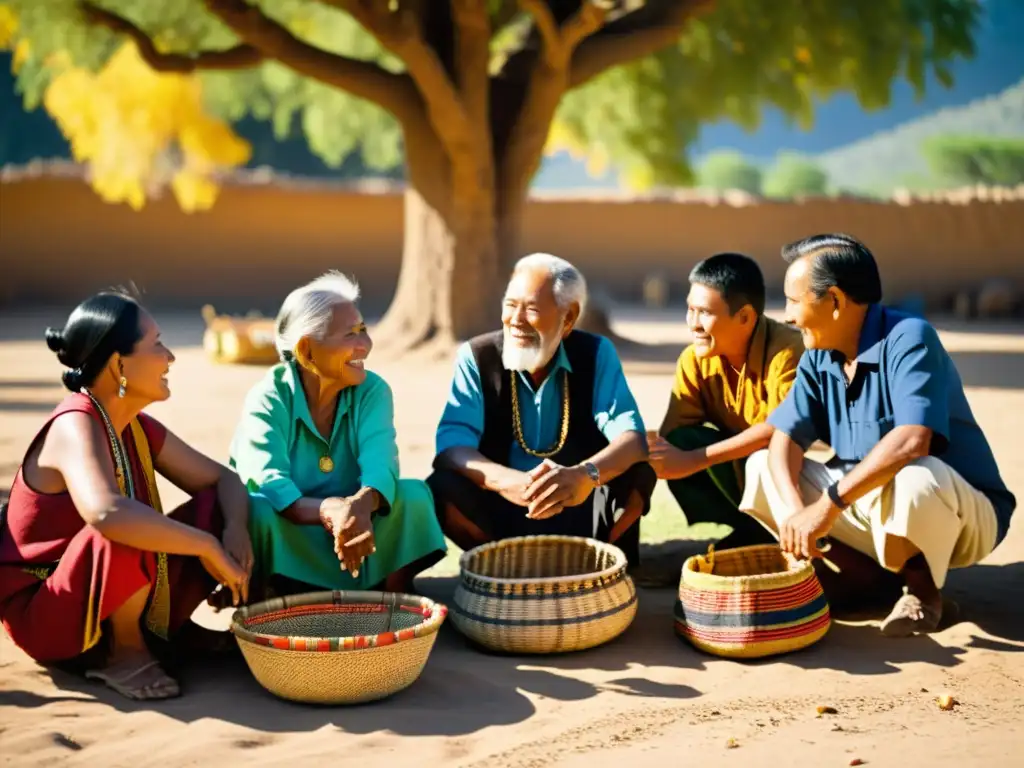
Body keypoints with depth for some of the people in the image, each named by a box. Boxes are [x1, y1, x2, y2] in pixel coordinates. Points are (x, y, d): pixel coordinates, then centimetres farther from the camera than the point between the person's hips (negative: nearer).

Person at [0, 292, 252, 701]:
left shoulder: (138, 428, 1)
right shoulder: (75, 426, -24)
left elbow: (222, 479, 7)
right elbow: (106, 514, -44)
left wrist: (235, 530, -16)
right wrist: (209, 547, -35)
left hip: (117, 602, 8)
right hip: (41, 612, -8)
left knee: (220, 509, -2)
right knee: (131, 533, -36)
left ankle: (154, 631, 3)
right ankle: (124, 652, -11)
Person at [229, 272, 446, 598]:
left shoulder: (372, 391, -5)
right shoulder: (269, 398, -15)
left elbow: (380, 463, -23)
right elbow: (266, 483, -30)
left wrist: (360, 505, -48)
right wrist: (329, 512, -50)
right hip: (285, 553, -3)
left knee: (413, 495, -22)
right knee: (257, 511, -34)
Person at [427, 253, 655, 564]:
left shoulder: (596, 353, -6)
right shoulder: (476, 357, -8)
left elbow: (632, 436, -18)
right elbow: (451, 446, -19)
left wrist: (584, 475, -42)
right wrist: (506, 481, -42)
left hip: (579, 508, 1)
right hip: (503, 509, 0)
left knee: (637, 474, -25)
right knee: (443, 488, -27)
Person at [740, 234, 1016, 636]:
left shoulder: (908, 339, -22)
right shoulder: (817, 360, 0)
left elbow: (911, 442, -35)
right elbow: (784, 438, -6)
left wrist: (829, 505, -34)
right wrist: (796, 511, -26)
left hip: (962, 513, -6)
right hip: (871, 507, 7)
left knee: (910, 478, -41)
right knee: (761, 467, -4)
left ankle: (921, 584, -8)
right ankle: (862, 571, -1)